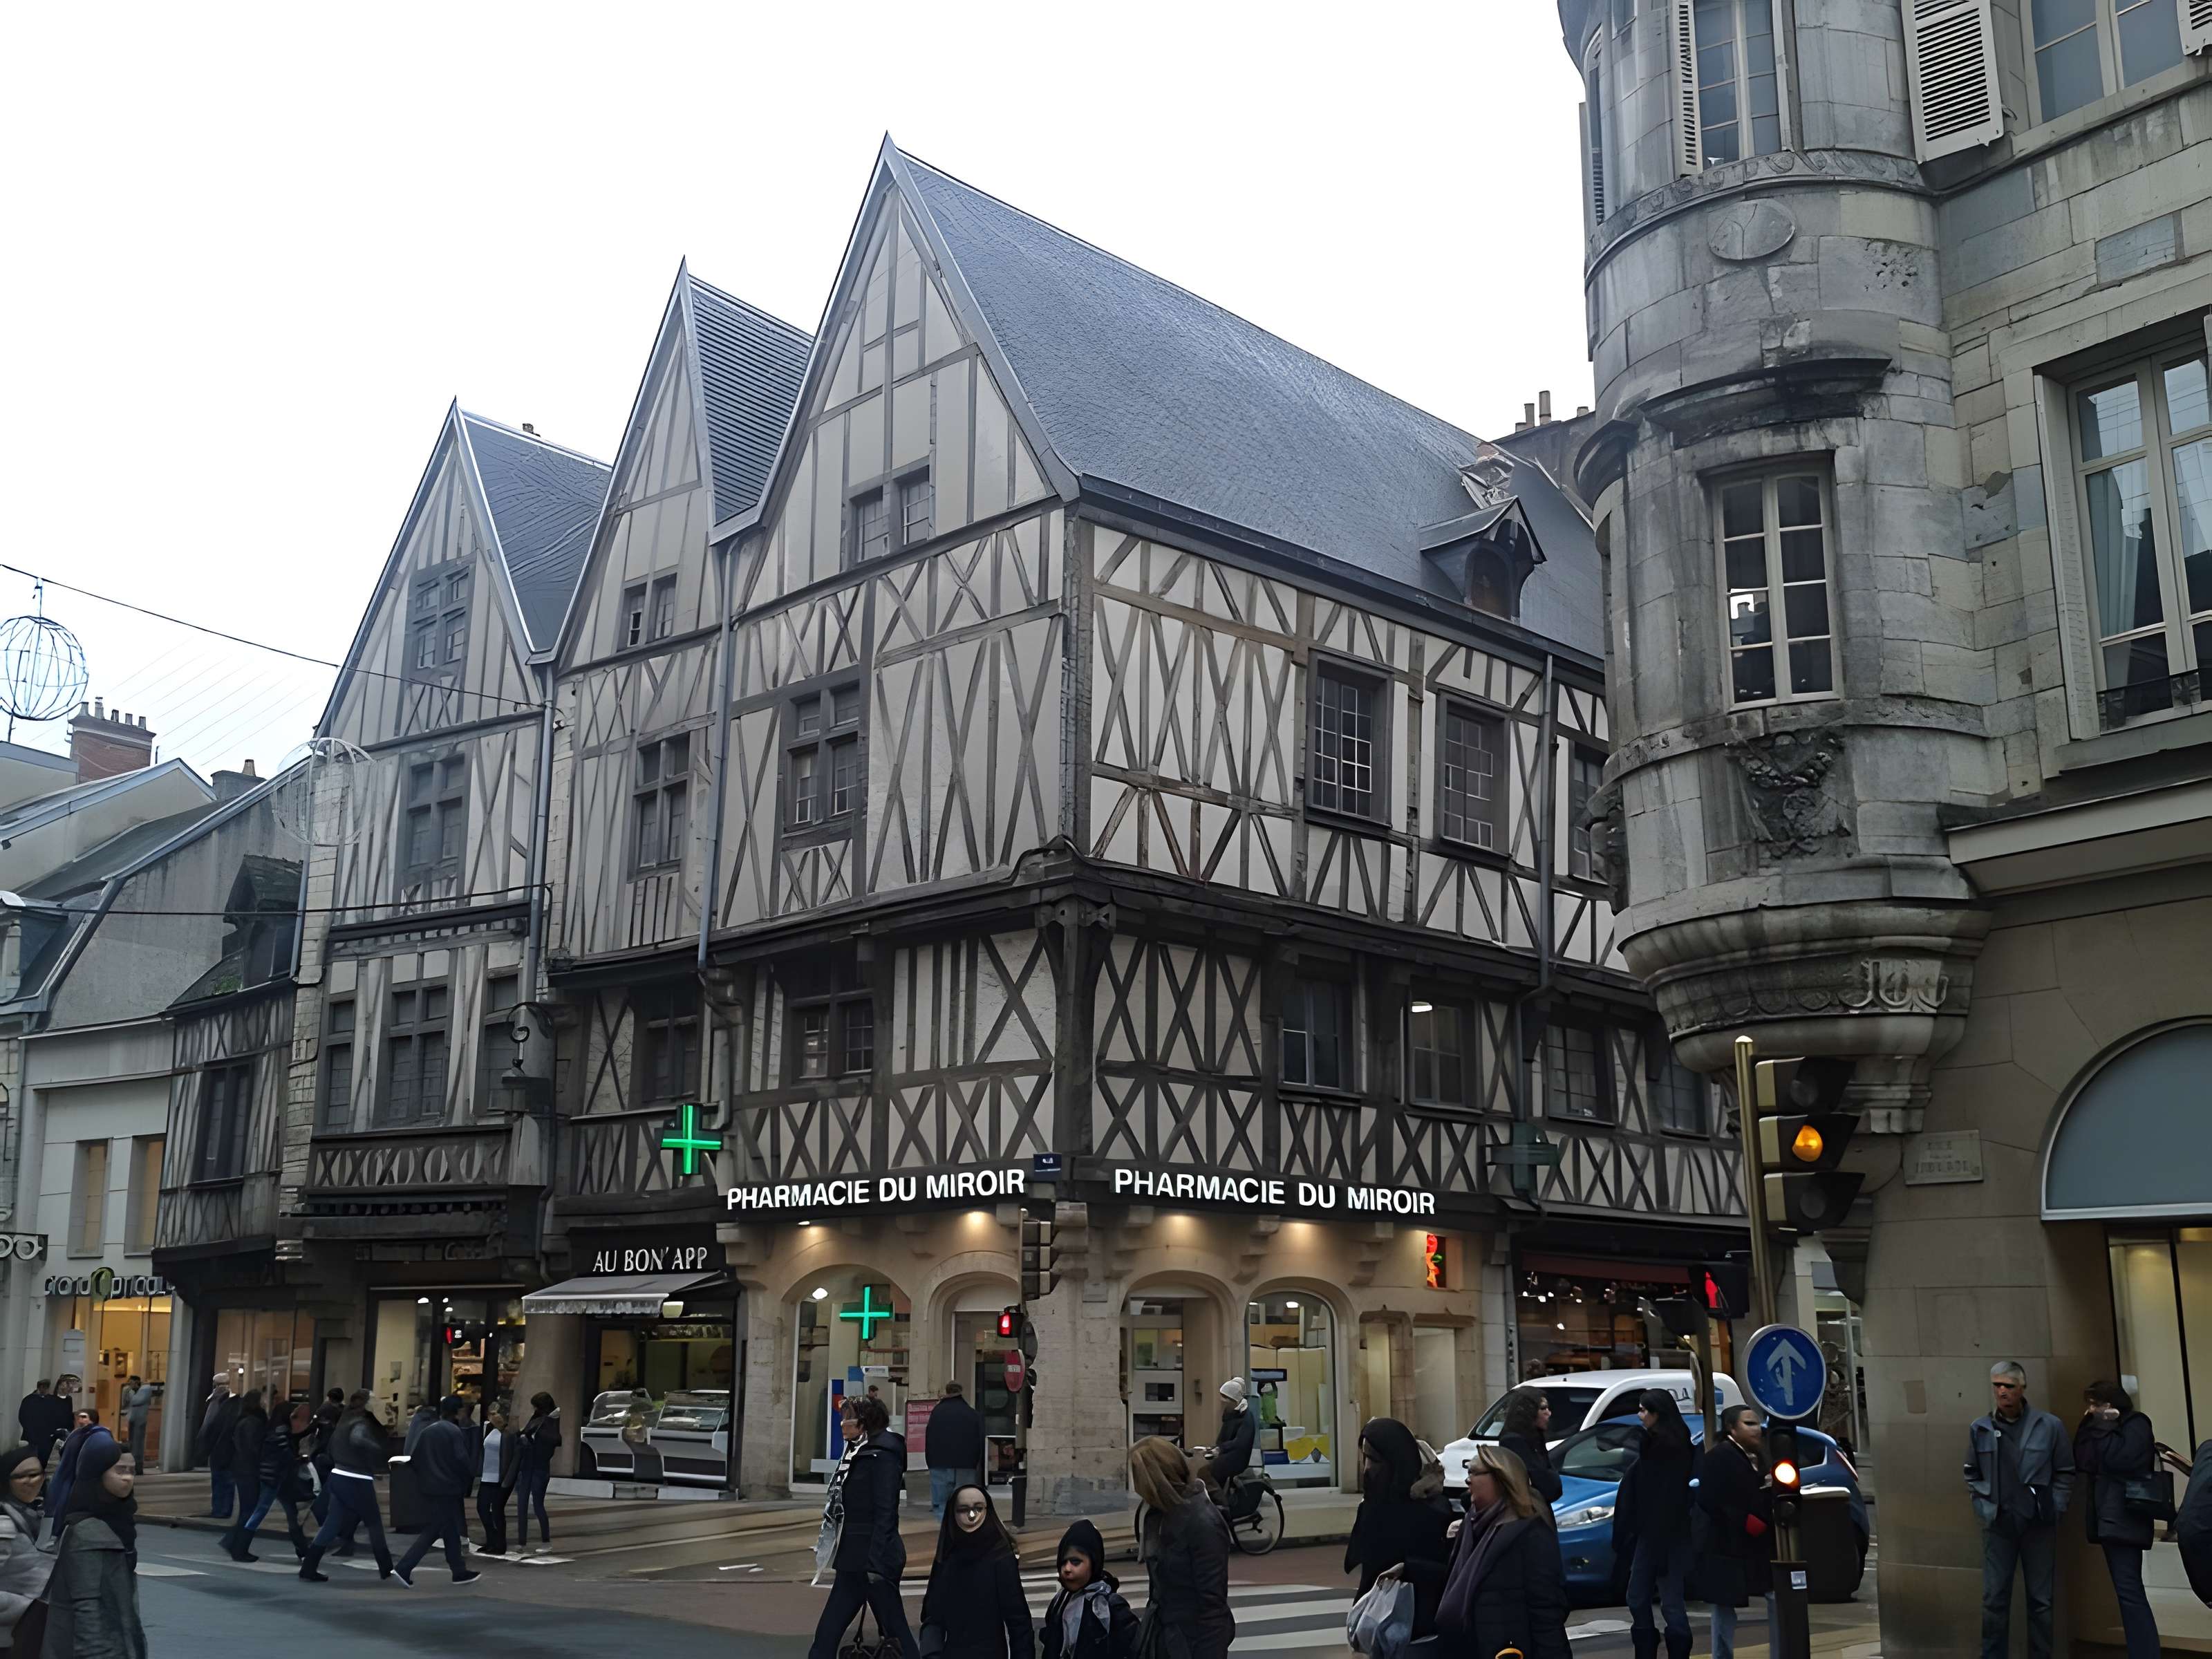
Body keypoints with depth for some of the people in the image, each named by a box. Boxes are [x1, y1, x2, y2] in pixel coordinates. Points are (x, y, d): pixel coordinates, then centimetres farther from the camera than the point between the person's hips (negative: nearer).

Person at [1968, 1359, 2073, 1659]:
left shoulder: (2050, 1426, -4)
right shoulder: (1980, 1429, 2)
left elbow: (2065, 1473, 5)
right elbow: (1972, 1474, 13)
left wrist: (2054, 1508, -2)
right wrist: (1983, 1507, 3)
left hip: (2039, 1524, -1)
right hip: (1998, 1524, 1)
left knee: (2040, 1599, 7)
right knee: (1994, 1599, 2)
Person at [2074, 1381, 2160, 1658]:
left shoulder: (2136, 1424, -4)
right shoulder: (2106, 1428, 19)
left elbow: (2120, 1460, -18)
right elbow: (2082, 1463, 11)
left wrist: (2104, 1425, -9)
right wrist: (2090, 1426, 3)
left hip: (2125, 1519, -9)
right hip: (2108, 1519, 9)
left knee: (2129, 1592, -14)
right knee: (2128, 1593, 8)